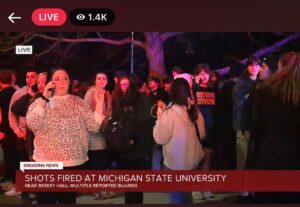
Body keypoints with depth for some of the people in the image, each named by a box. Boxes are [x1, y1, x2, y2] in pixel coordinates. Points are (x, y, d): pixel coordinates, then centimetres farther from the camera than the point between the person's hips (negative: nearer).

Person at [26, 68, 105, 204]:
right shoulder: (41, 102, 1)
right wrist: (44, 98, -18)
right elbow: (33, 125, -16)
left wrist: (99, 104, -11)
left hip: (74, 163, 2)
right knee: (46, 201, 7)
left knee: (68, 200, 16)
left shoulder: (78, 103, 6)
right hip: (46, 162, -1)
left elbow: (94, 127, -1)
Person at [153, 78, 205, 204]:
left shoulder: (169, 113, -21)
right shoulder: (194, 110, -3)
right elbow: (201, 134, 9)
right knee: (187, 195, 24)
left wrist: (159, 118, -4)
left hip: (176, 163, -5)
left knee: (177, 197, 11)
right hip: (192, 160, 5)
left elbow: (159, 138, -13)